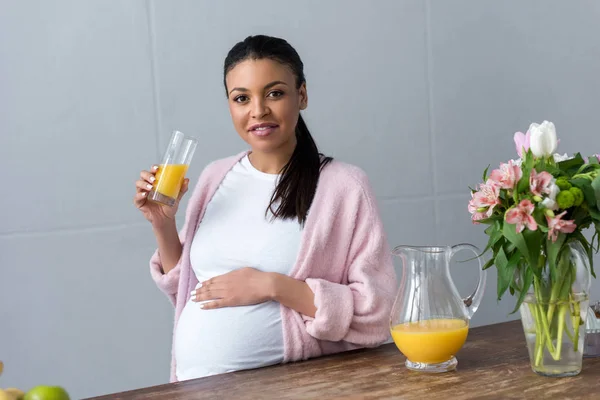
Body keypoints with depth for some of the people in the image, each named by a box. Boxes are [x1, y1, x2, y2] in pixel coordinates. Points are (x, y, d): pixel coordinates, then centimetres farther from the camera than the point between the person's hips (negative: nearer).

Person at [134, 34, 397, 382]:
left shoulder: (345, 185, -8)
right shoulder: (215, 177, 7)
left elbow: (378, 312, -10)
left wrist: (274, 286, -15)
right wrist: (163, 225, 1)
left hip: (289, 386, -4)